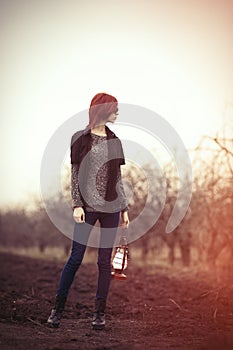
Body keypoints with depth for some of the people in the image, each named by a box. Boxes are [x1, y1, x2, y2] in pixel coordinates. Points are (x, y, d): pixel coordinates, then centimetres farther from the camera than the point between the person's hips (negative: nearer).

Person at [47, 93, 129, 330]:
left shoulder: (114, 141, 11)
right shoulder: (81, 139, 1)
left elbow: (118, 178, 14)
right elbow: (75, 174, -1)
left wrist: (124, 208, 11)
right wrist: (77, 204, -10)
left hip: (111, 207, 3)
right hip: (88, 206, -3)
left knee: (105, 261, 3)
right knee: (76, 258, -3)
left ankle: (100, 312, 9)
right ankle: (58, 308, 8)